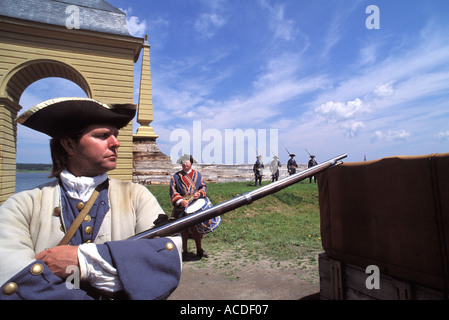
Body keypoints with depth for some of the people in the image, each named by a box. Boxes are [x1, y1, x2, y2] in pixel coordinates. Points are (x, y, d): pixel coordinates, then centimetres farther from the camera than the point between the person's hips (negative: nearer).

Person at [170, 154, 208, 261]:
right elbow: (173, 191, -4)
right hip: (182, 208, -2)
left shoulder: (197, 174, 11)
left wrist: (199, 193, -14)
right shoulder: (176, 176, 4)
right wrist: (181, 201, -19)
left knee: (197, 228, 8)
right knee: (184, 230, 5)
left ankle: (199, 250, 23)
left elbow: (204, 186, 8)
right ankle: (185, 252, 18)